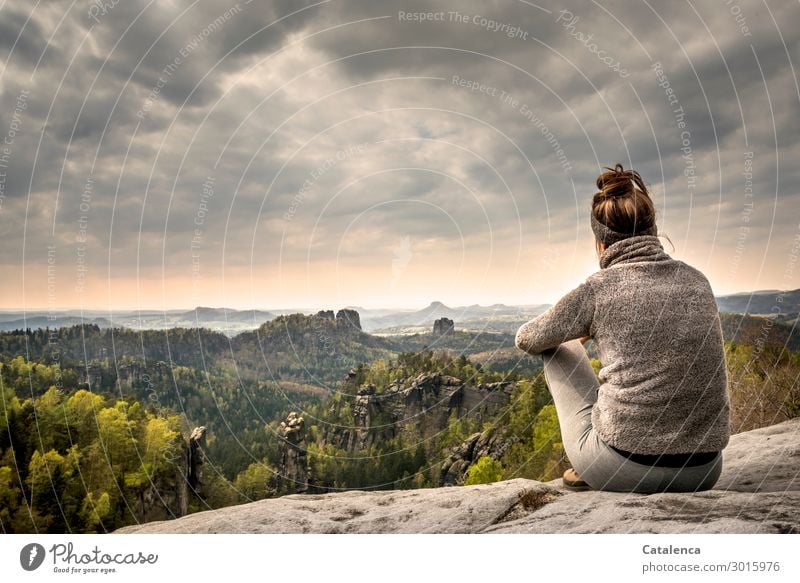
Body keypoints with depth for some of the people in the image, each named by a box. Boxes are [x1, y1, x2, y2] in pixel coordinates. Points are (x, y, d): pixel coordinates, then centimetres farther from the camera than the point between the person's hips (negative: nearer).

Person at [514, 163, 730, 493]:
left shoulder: (599, 287, -9)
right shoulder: (696, 280, 4)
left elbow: (527, 339, 7)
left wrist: (575, 332, 30)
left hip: (623, 471, -4)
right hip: (704, 472, 5)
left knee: (557, 350, 15)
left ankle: (588, 471, 21)